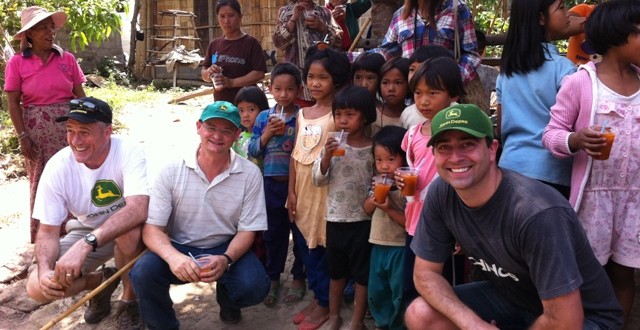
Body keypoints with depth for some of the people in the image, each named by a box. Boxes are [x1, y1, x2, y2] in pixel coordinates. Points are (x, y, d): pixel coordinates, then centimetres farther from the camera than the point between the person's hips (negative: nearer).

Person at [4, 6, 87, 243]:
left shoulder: (67, 59, 1)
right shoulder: (17, 62, -3)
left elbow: (80, 96, 5)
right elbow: (13, 102, -2)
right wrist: (22, 136, -8)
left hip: (68, 124, 1)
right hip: (36, 127, -1)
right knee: (41, 180, 8)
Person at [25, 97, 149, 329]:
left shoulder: (128, 153, -27)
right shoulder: (57, 167, -17)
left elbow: (139, 208, -43)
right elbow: (47, 231, -13)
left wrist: (86, 244, -52)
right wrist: (44, 270, -34)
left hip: (127, 229, -3)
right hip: (85, 232, 3)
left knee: (129, 230, -38)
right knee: (38, 287, -16)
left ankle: (129, 300, -8)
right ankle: (101, 281, 15)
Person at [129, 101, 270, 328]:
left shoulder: (250, 174, -9)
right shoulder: (171, 172, -11)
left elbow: (247, 230, -6)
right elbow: (152, 227, -12)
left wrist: (226, 260, -28)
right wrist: (173, 256, -35)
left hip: (226, 248, 1)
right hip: (179, 248, 0)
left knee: (254, 287, -27)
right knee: (143, 273, -29)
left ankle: (226, 297, 13)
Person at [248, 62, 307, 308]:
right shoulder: (264, 117, 2)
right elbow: (252, 151, 1)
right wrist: (266, 135, -15)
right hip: (271, 184, 3)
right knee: (273, 232, 15)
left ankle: (299, 277, 31)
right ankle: (273, 278, 32)